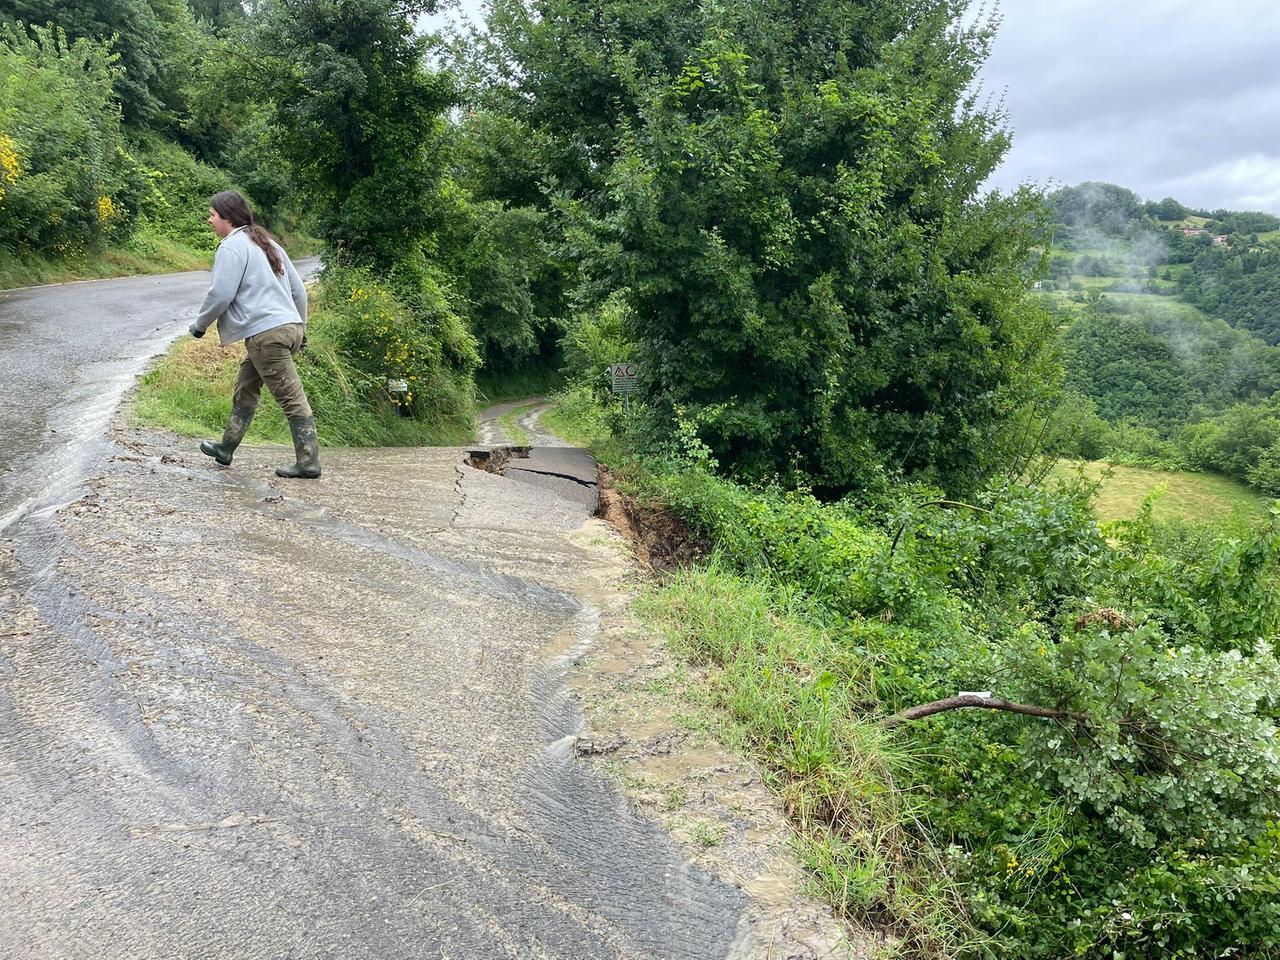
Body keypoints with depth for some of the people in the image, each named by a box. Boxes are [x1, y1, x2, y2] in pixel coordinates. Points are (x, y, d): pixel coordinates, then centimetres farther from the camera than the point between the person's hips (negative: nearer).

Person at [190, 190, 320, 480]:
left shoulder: (231, 247, -7)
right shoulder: (266, 242, 21)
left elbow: (221, 294, -13)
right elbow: (298, 288, 21)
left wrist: (200, 323, 3)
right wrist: (300, 325, 27)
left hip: (265, 333, -10)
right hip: (289, 326, 10)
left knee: (292, 398, -9)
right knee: (245, 390, 21)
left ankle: (309, 463, -7)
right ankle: (226, 448, 32)